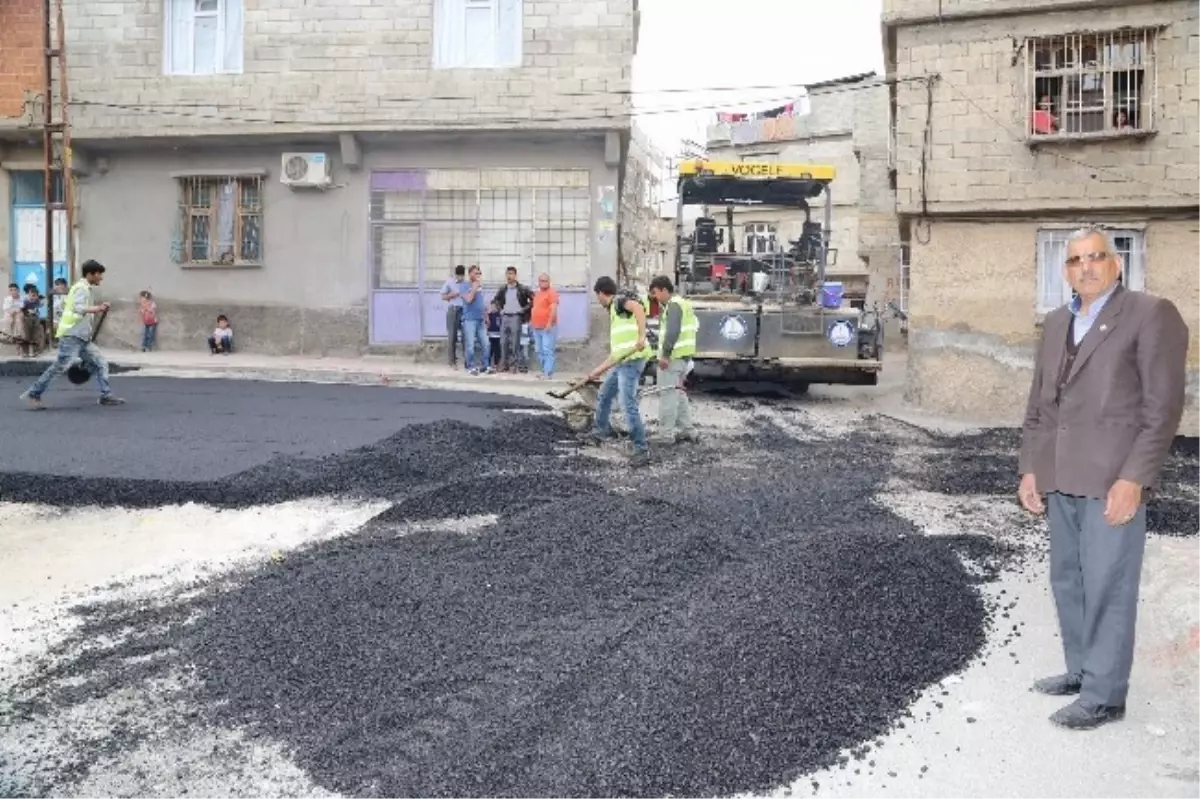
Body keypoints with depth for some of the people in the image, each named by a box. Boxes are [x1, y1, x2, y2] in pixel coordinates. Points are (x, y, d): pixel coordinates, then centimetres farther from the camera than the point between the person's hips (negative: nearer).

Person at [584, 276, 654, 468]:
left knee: (629, 405, -15)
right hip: (622, 362, 10)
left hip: (632, 360, -10)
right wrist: (599, 370, 28)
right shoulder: (614, 313, 26)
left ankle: (642, 450, -12)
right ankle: (603, 431, 43)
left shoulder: (620, 300, -1)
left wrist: (642, 336, -35)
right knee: (604, 397, 24)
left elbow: (638, 307, -25)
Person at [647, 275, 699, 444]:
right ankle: (686, 430, 21)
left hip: (673, 357, -10)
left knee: (667, 394, -6)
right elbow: (695, 325, 25)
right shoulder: (682, 303, 18)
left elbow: (673, 331, -25)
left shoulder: (673, 305, -14)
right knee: (678, 393, 18)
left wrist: (665, 354, -25)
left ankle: (666, 434, -4)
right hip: (684, 355, 10)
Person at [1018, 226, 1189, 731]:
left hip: (1112, 480, -7)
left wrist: (1133, 479, -17)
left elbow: (1164, 406, -11)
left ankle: (1104, 696, 8)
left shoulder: (1151, 315, -6)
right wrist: (1029, 467, 10)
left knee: (1107, 588, -2)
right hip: (1061, 480, 7)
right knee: (1067, 581, 15)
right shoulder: (1056, 323, 15)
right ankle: (1081, 670, 30)